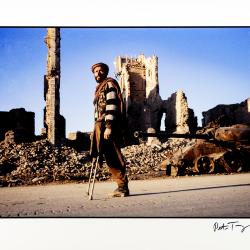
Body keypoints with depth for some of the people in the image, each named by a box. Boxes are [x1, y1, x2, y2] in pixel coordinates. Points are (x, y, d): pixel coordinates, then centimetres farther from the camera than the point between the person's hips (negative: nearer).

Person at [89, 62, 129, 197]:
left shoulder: (109, 84, -3)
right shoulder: (99, 88, 25)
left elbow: (111, 105, -15)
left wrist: (108, 126, -24)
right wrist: (97, 128, 20)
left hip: (108, 125, -9)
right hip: (100, 125, 9)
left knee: (113, 157, -10)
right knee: (110, 157, 7)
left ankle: (123, 187, -6)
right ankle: (122, 186, 10)